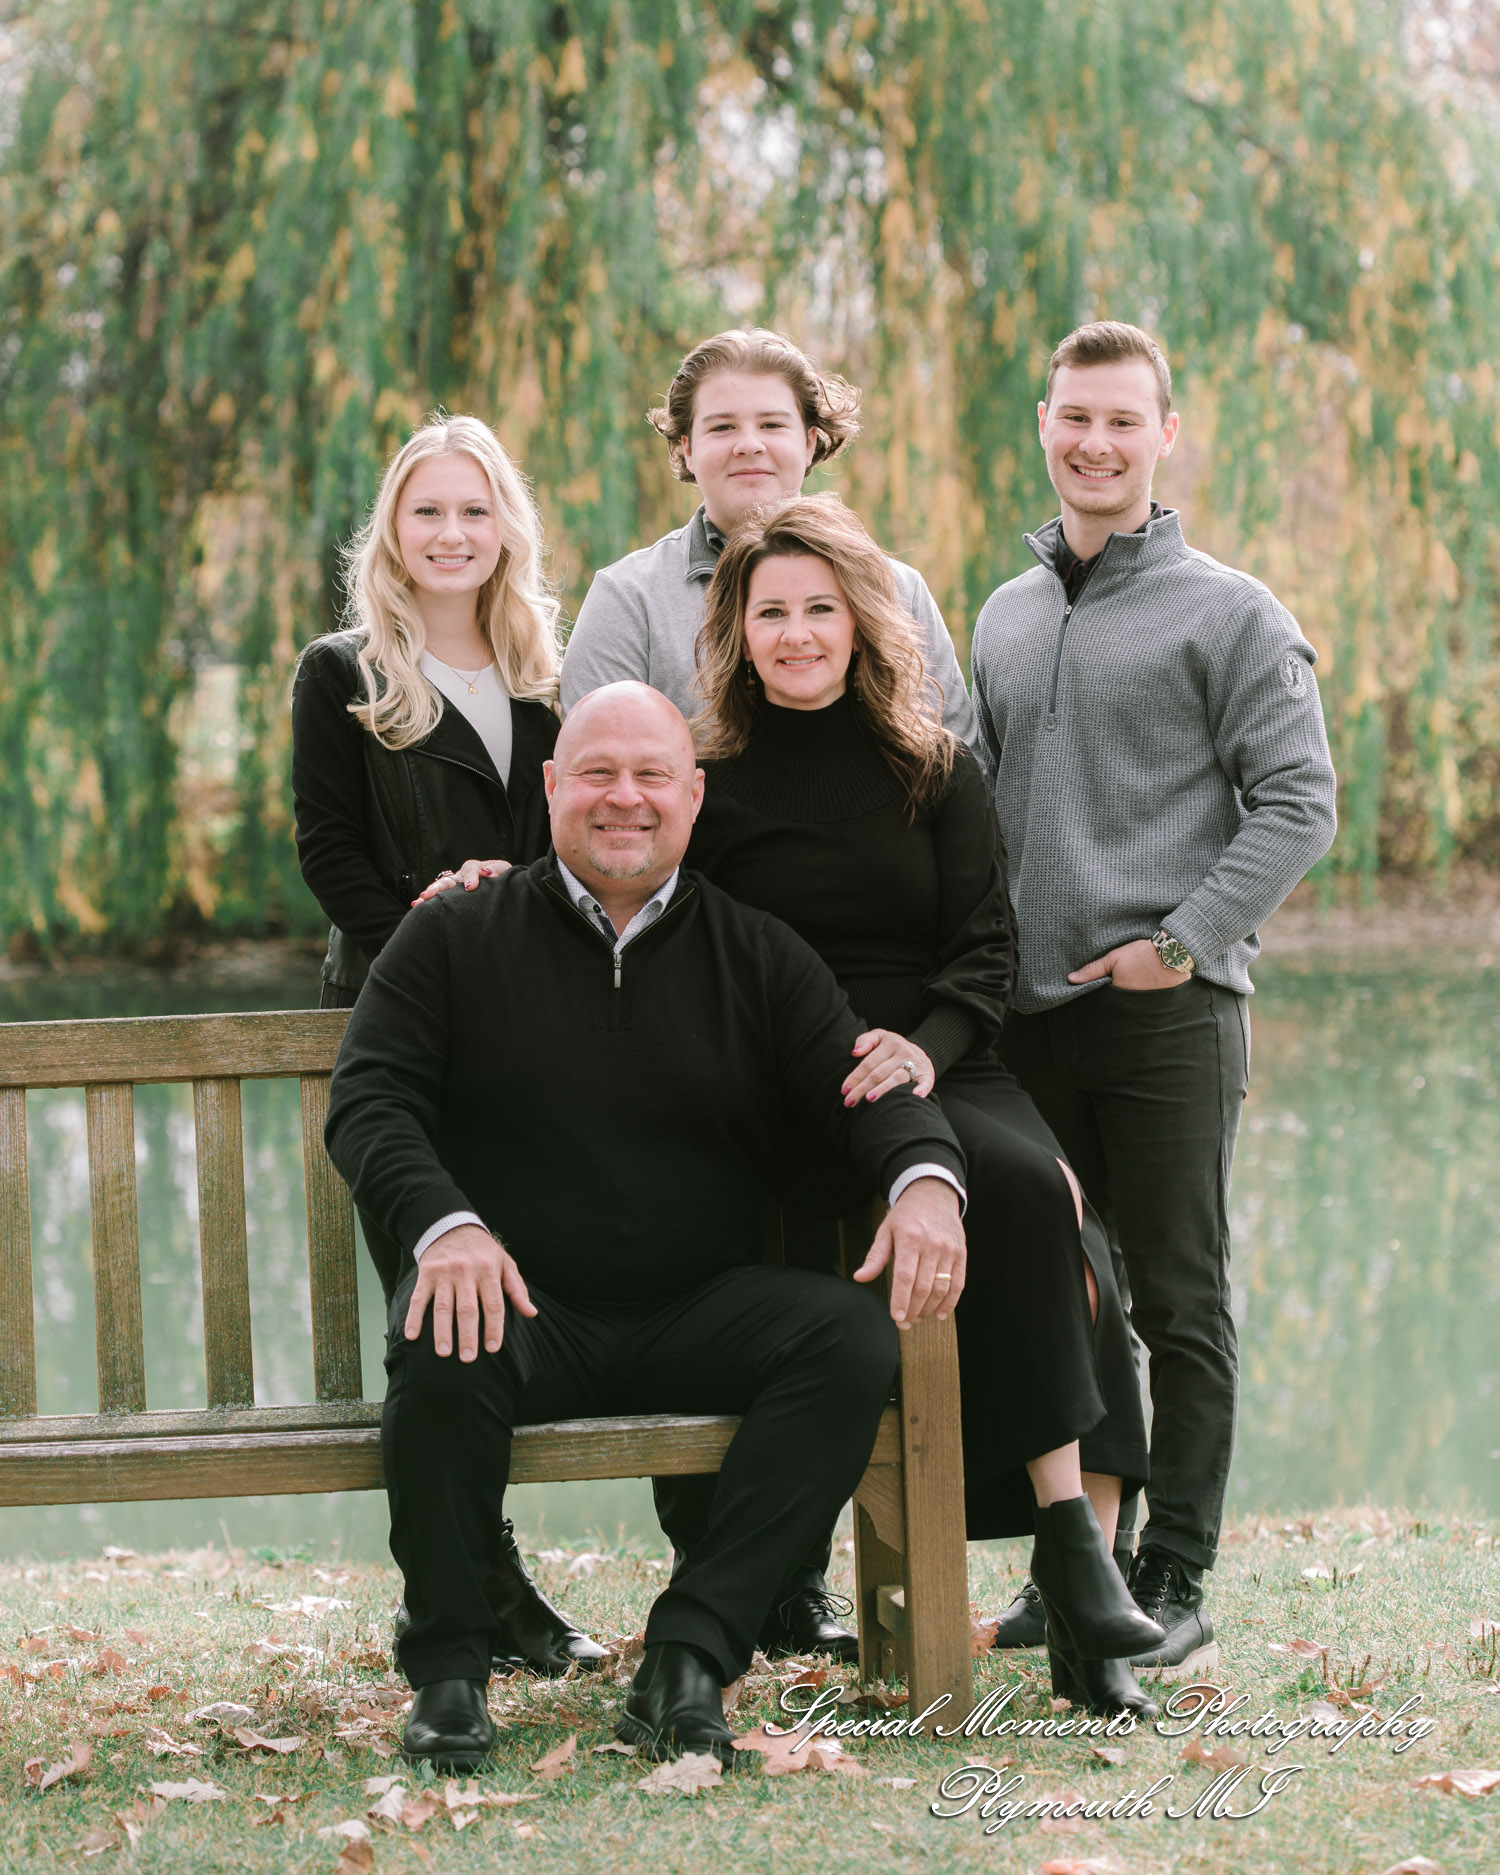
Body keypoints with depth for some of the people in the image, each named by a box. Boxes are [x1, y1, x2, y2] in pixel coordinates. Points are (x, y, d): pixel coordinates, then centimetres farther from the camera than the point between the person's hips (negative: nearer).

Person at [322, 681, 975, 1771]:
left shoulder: (757, 956, 14)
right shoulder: (455, 938, 8)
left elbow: (860, 1086, 4)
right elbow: (369, 1101, -2)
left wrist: (926, 1178, -21)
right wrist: (442, 1223, -23)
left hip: (696, 1313, 2)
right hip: (518, 1303, -2)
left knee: (856, 1338, -26)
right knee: (444, 1349, -36)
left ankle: (691, 1651, -26)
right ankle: (448, 1669, -17)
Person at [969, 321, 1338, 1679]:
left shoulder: (1229, 614, -3)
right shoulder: (1005, 617, 15)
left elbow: (1298, 802, -8)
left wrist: (1184, 941, -14)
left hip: (1171, 1015, -6)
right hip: (1030, 1015, 6)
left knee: (1180, 1305, -1)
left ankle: (1173, 1587, 4)